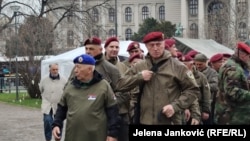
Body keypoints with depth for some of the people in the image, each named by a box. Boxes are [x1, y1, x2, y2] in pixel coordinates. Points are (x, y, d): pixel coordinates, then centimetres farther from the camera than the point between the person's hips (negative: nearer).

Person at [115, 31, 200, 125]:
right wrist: (139, 77, -8)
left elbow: (193, 89, -1)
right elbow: (120, 85, 7)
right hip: (145, 122, 3)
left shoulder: (177, 66, -2)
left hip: (170, 122, -3)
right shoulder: (139, 66, 7)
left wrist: (175, 106, -13)